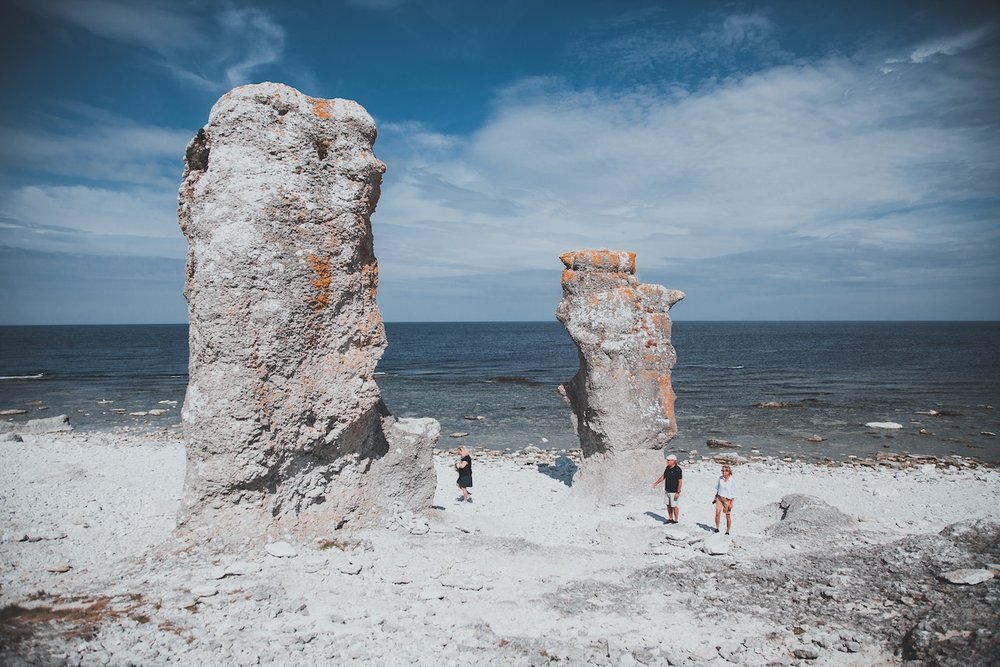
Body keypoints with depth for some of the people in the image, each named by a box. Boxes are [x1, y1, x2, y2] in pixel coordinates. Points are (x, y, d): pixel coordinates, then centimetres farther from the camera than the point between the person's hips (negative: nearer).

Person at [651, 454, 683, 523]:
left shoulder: (677, 469, -20)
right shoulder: (667, 468, 4)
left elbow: (680, 481, -19)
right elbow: (663, 476, 17)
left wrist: (678, 492, -20)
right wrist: (656, 483, 16)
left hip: (674, 492, -8)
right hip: (667, 491, 8)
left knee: (674, 506, 3)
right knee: (669, 506, 14)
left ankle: (676, 520, 16)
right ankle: (670, 519, 26)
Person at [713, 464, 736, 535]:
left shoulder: (732, 481, -14)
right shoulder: (720, 478, -1)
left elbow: (733, 494, -9)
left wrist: (731, 504, -10)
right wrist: (715, 497, 16)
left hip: (727, 499, -3)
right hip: (719, 498, 3)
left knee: (728, 516, 4)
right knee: (717, 513, -10)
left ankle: (727, 531, 20)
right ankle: (717, 528, 4)